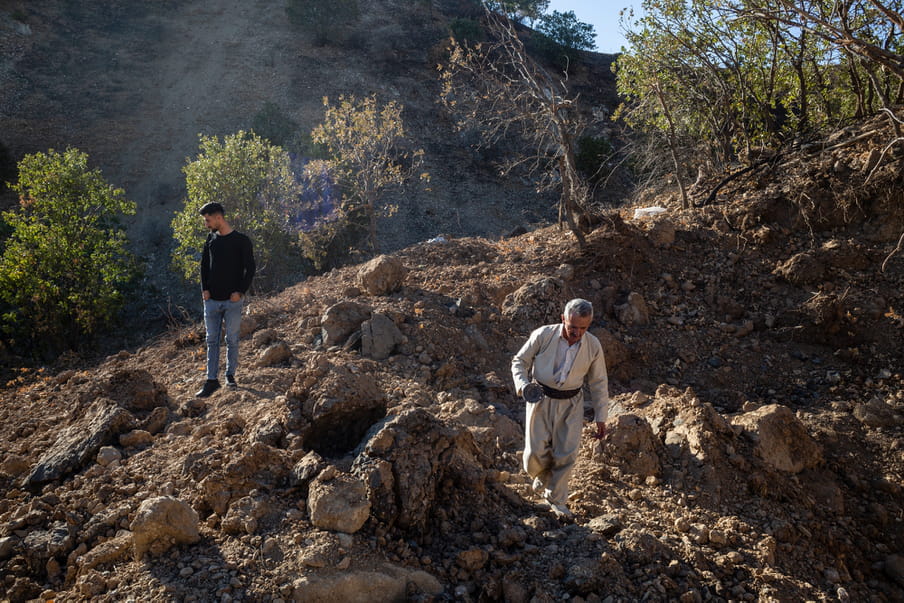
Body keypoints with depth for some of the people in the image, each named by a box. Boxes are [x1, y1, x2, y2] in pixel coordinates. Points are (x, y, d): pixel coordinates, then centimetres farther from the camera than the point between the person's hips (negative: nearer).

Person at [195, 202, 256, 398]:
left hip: (232, 301, -4)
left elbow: (250, 268, -5)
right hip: (212, 300, 4)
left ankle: (230, 375, 20)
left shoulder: (241, 241, -6)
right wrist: (204, 289, 2)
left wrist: (240, 291, -13)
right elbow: (204, 265, 15)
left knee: (232, 340, 4)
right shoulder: (211, 239, 9)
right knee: (212, 340, 5)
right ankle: (212, 380, 9)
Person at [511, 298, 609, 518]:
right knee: (536, 451, -4)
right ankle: (542, 476, 32)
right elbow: (519, 361, -2)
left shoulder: (593, 346, -6)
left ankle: (556, 499, 23)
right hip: (541, 399, -1)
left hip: (571, 403, 2)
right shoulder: (543, 335, -14)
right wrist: (523, 384, -21)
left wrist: (600, 417, 6)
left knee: (566, 454, 1)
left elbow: (599, 383, 4)